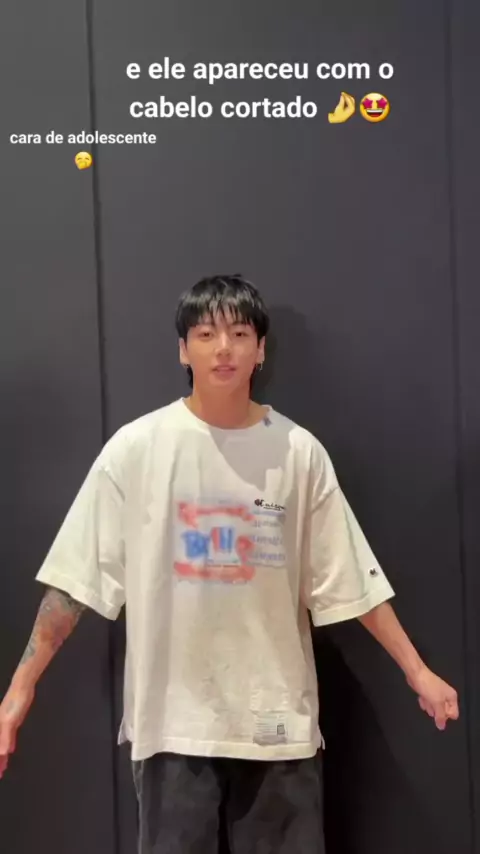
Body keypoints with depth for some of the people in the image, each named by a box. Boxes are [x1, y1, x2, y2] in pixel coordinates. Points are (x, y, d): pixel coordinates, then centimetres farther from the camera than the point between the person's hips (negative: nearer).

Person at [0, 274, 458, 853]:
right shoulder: (135, 447, -5)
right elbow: (76, 578, -4)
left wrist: (417, 671, 1)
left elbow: (350, 580, 3)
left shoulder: (299, 452, -2)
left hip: (278, 716, 1)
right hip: (172, 717, -1)